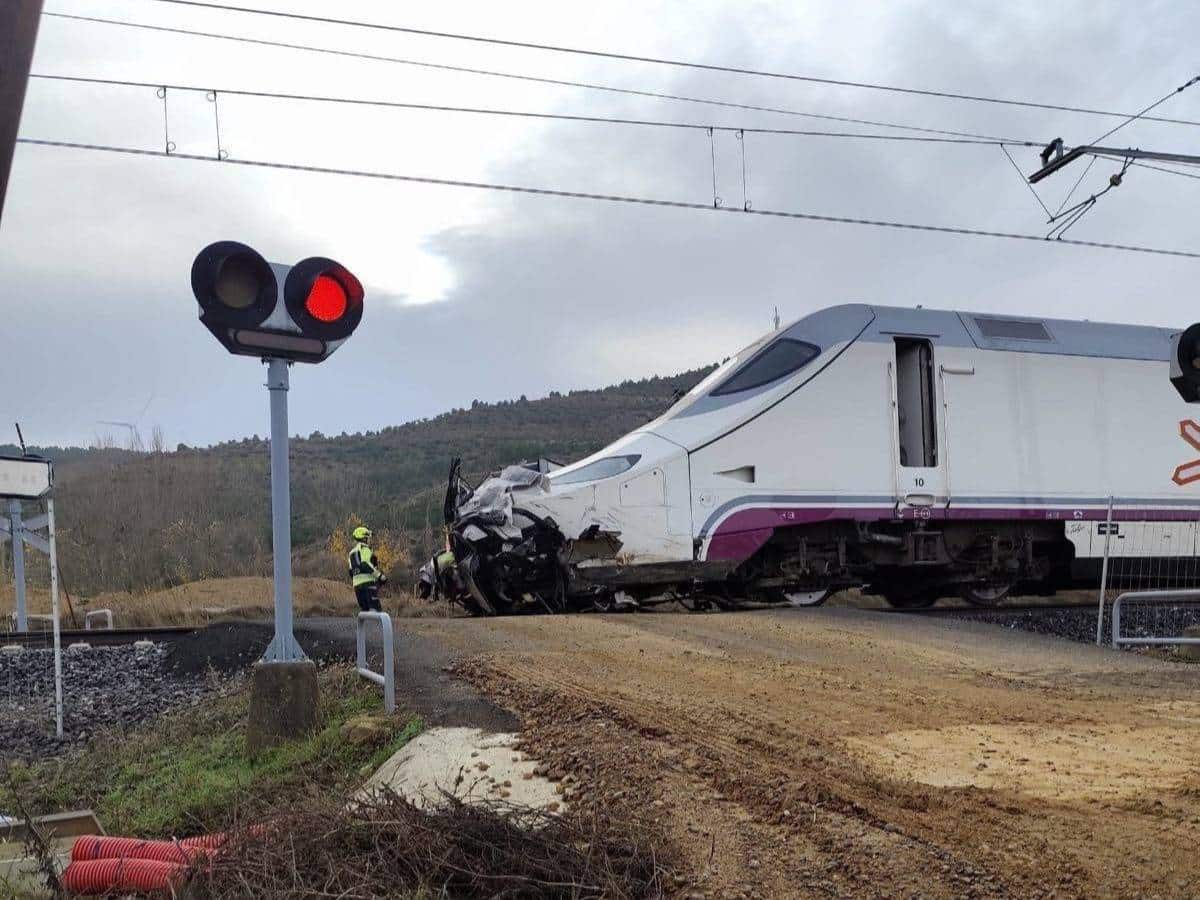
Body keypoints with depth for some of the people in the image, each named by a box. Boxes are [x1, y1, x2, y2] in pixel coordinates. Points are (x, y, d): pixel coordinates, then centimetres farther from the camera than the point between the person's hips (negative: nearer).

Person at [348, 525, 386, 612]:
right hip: (368, 582, -8)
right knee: (375, 608, -13)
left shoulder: (352, 552, 23)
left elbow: (351, 571, 23)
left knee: (364, 609, 12)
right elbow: (365, 565, -18)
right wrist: (380, 575, -19)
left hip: (357, 583, 8)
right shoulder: (365, 549, -3)